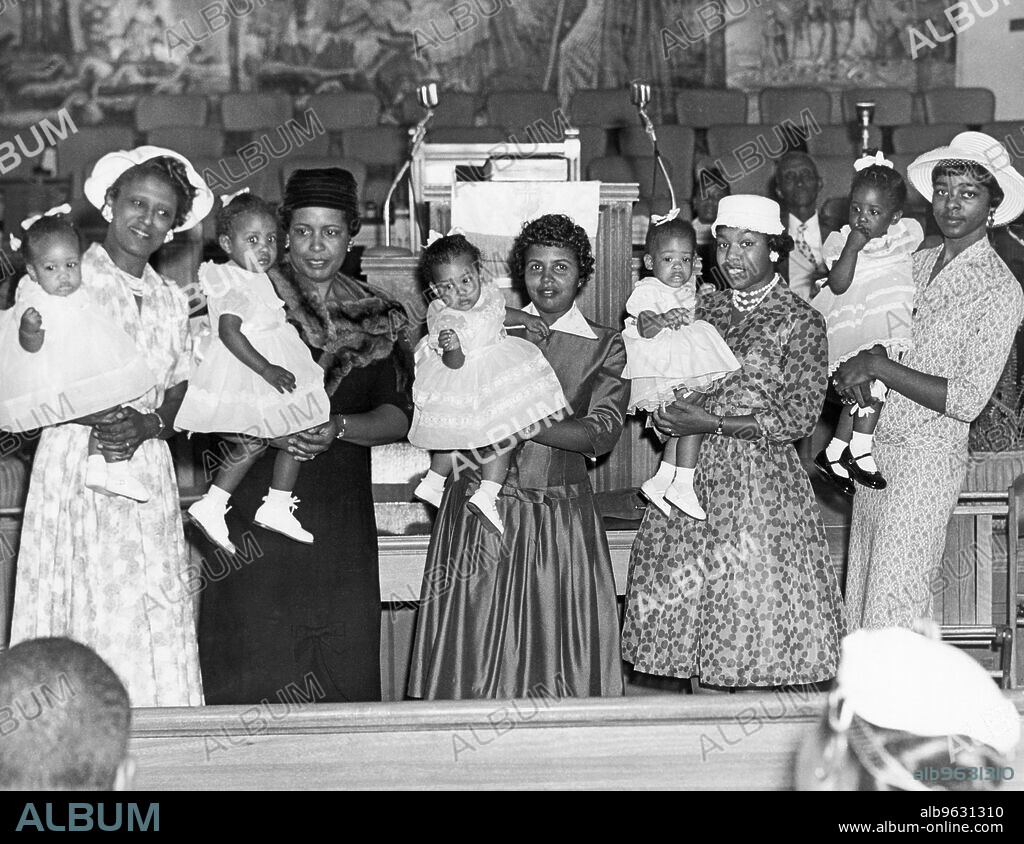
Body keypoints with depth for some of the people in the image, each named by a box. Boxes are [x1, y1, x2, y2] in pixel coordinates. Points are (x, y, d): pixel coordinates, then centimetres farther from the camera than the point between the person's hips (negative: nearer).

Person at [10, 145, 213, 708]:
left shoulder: (171, 300, 15)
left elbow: (176, 398, 14)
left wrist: (147, 424, -8)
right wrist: (90, 415, -20)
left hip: (147, 468, 5)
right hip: (75, 466, -4)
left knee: (156, 629, 1)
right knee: (85, 614, -8)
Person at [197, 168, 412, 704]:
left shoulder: (374, 320, 11)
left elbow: (398, 416, 5)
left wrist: (339, 427, -12)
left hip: (341, 516, 3)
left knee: (343, 663, 2)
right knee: (254, 667, -4)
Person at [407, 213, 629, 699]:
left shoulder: (604, 346, 4)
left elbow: (603, 432, -8)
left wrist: (528, 426, -20)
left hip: (561, 515, 0)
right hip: (482, 506, 1)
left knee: (554, 638, 1)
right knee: (474, 638, 1)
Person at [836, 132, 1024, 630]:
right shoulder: (918, 262, 9)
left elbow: (966, 401, -17)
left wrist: (879, 366, -18)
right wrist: (854, 373, -4)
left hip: (928, 458, -7)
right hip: (876, 447, 7)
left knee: (894, 604, -6)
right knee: (859, 592, 11)